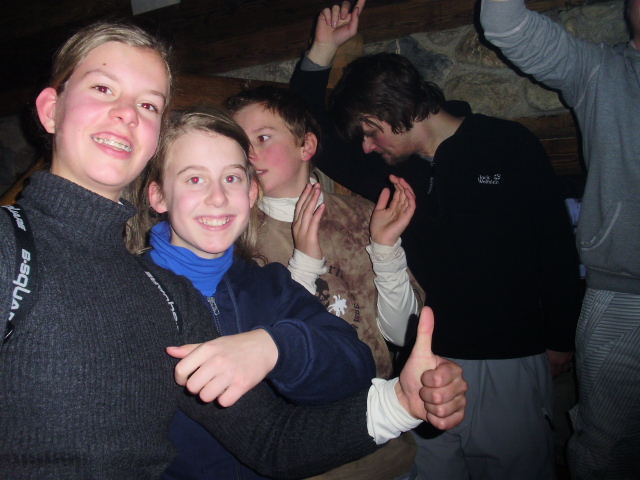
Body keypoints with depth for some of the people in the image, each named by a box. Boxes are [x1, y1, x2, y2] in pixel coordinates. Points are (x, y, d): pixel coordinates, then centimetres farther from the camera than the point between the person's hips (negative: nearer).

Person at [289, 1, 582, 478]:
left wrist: (560, 340, 2)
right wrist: (322, 51, -2)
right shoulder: (392, 168, 3)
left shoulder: (509, 145, -5)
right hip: (427, 362, 3)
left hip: (510, 363, -2)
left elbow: (557, 244, -1)